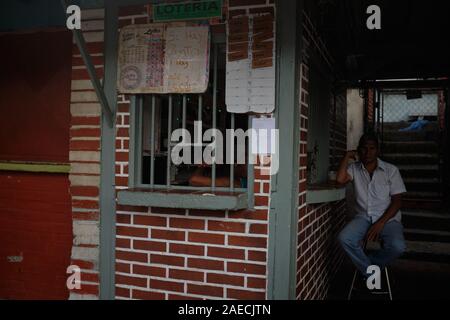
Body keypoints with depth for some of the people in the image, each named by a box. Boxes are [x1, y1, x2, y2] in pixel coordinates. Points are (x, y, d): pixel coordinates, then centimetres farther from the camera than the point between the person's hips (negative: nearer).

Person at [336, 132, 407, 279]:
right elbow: (340, 179, -14)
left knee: (397, 246, -31)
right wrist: (347, 156, -3)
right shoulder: (354, 168, 7)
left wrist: (380, 223, -14)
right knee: (344, 238, -29)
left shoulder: (391, 170, 2)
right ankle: (371, 275, -9)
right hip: (363, 217, 1)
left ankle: (366, 266, -3)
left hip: (388, 218, -1)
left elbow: (397, 201, -2)